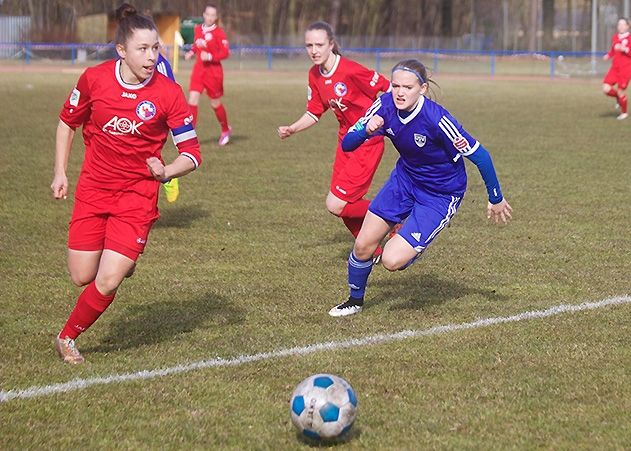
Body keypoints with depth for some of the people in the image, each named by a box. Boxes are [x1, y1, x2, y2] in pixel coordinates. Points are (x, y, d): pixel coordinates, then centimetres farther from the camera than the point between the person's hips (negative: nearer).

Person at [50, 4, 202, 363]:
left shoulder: (169, 93, -14)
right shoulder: (94, 79, -9)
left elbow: (192, 153, -9)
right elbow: (68, 122, 11)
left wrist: (166, 172, -29)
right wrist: (60, 172, 8)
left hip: (138, 195, -2)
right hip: (93, 189, 2)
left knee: (107, 281, -11)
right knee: (82, 276, 2)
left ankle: (68, 338, 14)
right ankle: (122, 259, 38)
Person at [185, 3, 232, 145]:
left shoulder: (218, 33, -11)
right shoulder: (197, 29, 6)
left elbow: (226, 52, -14)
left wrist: (210, 56, -25)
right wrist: (191, 52, 6)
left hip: (213, 71, -4)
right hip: (198, 69, 4)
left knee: (215, 103, 8)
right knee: (192, 99, -11)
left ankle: (226, 130, 32)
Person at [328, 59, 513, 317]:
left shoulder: (436, 119, -33)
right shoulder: (386, 106, -16)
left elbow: (479, 156, -24)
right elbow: (347, 145, -11)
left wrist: (496, 200, -13)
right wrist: (366, 131, -34)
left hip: (441, 195, -5)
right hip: (404, 178, 5)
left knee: (392, 261, -16)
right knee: (363, 245, 2)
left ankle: (416, 246, 20)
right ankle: (355, 301, 31)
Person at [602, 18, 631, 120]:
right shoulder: (614, 37, 10)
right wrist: (608, 55, 5)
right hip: (615, 68, 5)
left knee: (621, 91, -2)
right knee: (606, 89, -9)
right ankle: (618, 97, 23)